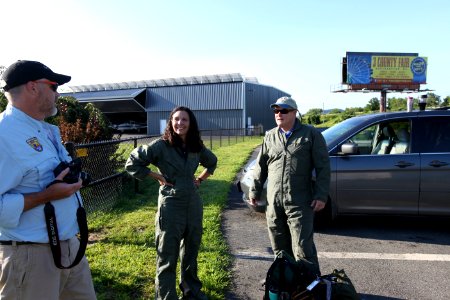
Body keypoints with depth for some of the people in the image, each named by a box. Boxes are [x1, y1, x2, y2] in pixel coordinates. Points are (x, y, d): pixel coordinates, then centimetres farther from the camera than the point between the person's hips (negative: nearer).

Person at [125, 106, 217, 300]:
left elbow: (212, 162, 23)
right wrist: (158, 177, -11)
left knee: (191, 251, 20)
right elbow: (132, 163, -11)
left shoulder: (197, 147, 4)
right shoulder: (161, 145, -11)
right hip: (171, 205, -5)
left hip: (193, 204, 5)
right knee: (168, 256, 5)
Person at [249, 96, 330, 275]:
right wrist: (254, 191, 14)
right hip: (273, 203, 5)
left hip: (300, 204, -5)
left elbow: (323, 167, -3)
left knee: (303, 249, -4)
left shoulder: (311, 135, 0)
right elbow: (261, 166, 16)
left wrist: (321, 195, -10)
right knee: (280, 249, 16)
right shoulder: (270, 136, 12)